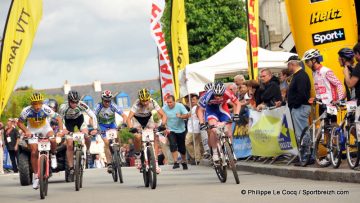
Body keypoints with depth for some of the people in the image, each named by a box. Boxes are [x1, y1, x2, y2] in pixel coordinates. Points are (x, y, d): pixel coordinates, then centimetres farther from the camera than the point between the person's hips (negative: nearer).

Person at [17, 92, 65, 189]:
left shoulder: (46, 109, -29)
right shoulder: (26, 111, -28)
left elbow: (58, 118, -21)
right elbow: (19, 123, -14)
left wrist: (61, 131, -35)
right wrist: (26, 132, -30)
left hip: (45, 128, 0)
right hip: (32, 131, 0)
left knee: (52, 140, -31)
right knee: (34, 152, -8)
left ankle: (53, 155, 0)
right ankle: (35, 176, 4)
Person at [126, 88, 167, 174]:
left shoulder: (153, 103, -28)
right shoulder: (136, 104, -34)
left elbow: (163, 115, -29)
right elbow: (128, 118, -41)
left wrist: (162, 124, -48)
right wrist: (131, 128, -59)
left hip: (148, 118, 2)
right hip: (137, 119, -2)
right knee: (138, 137, -27)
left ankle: (155, 163, -13)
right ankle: (137, 155, 0)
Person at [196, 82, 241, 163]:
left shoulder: (227, 94, -32)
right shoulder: (208, 96, -35)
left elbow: (237, 103, -16)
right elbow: (200, 110, -23)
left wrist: (236, 114, -31)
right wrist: (202, 123, -32)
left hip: (222, 109, 2)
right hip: (210, 109, -2)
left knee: (228, 133, -5)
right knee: (213, 130, -24)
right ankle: (215, 153, -10)